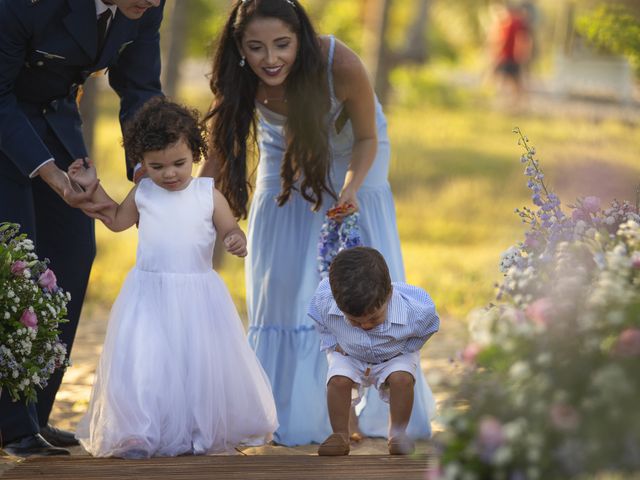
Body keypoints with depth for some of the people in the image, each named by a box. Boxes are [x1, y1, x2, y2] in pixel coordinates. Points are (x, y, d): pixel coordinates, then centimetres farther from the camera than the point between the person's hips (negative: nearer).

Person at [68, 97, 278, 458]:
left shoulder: (208, 195, -2)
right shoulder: (142, 195, 5)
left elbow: (230, 229, 1)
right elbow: (117, 220, 23)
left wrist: (237, 240, -22)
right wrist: (93, 187, 16)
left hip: (198, 296, -1)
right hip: (149, 295, 1)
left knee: (201, 362, 2)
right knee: (143, 363, -6)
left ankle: (205, 432, 17)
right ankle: (141, 436, 3)